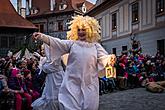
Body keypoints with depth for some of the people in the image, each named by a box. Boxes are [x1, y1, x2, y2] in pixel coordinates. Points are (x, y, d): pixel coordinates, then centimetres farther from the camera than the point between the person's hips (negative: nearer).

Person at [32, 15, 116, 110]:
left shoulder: (95, 46, 9)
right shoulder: (71, 43, 7)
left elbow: (104, 58, 0)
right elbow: (56, 42, -5)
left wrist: (111, 58, -24)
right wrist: (41, 37, -20)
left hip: (89, 85, 1)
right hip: (72, 84, -1)